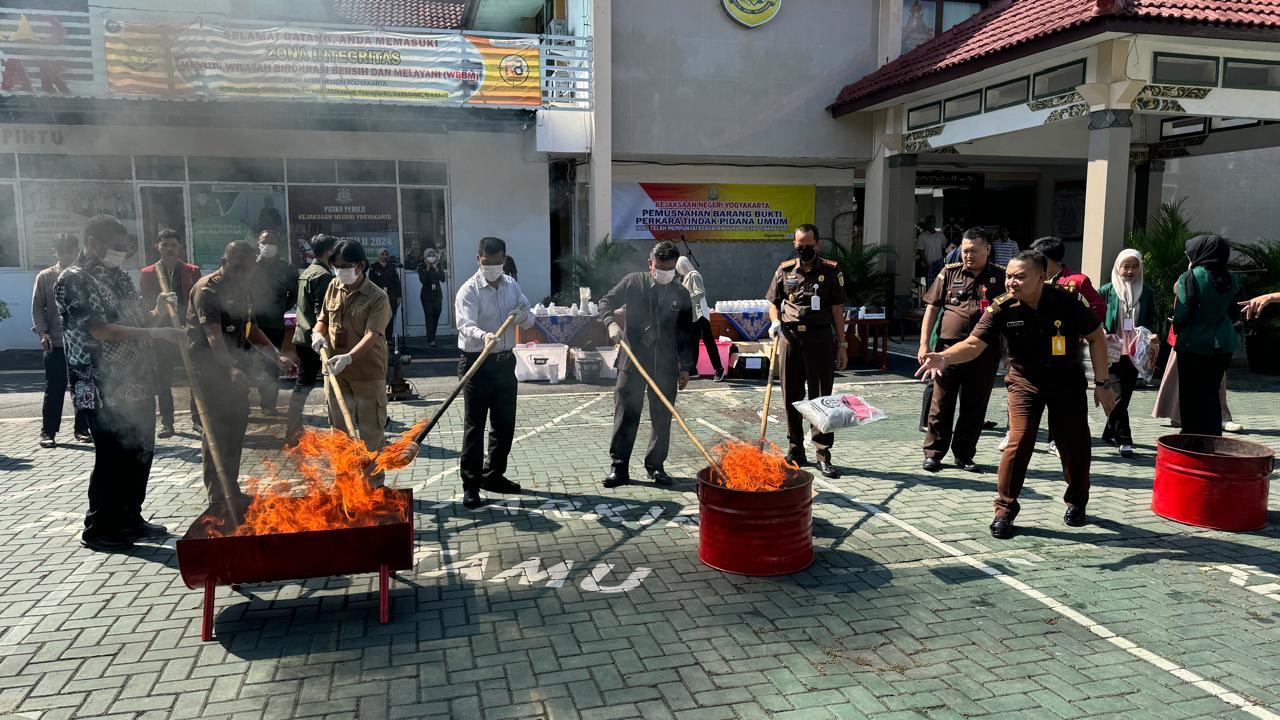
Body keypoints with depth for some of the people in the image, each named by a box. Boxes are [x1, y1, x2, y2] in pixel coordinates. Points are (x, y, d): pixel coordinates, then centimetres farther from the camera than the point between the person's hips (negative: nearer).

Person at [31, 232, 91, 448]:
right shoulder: (45, 277, 7)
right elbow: (37, 307, 6)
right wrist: (43, 333, -7)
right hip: (56, 344, -1)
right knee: (54, 389, 1)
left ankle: (82, 429, 15)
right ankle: (48, 432, 9)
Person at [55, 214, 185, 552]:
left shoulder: (120, 277, 14)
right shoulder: (73, 280, -9)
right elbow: (100, 330, -19)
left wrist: (158, 311, -1)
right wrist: (155, 332, -24)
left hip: (138, 384, 8)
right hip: (106, 389, -8)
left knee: (140, 454, 13)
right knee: (112, 459, -2)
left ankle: (130, 518, 26)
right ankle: (99, 529, 12)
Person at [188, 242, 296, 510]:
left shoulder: (244, 290, 12)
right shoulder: (207, 289, -14)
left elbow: (252, 330, 19)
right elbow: (213, 334, -26)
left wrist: (277, 357, 7)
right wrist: (231, 367, -40)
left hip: (235, 368, 8)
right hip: (210, 367, -8)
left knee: (235, 428, 12)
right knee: (215, 431, -6)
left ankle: (231, 490, 24)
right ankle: (217, 496, 0)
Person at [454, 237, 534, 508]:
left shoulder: (512, 285, 9)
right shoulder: (469, 290, -12)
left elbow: (529, 320, 11)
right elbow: (465, 325, -27)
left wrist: (523, 317, -14)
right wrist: (484, 335, -48)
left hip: (505, 361, 6)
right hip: (477, 363, -6)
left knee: (505, 424, 13)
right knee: (474, 426, -2)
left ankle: (493, 475, 29)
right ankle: (471, 485, 5)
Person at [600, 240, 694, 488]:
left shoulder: (681, 294, 8)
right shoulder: (633, 282, 2)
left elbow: (685, 333, 10)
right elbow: (607, 302, 7)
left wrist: (684, 367, 8)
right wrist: (612, 323, -14)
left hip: (666, 365, 2)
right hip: (632, 361, -2)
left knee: (662, 416, 7)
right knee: (626, 414, -1)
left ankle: (656, 466, 19)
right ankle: (618, 467, 5)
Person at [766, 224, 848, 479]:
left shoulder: (831, 271, 2)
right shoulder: (785, 270, 9)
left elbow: (837, 310, 3)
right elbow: (773, 302, 17)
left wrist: (842, 345, 1)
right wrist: (775, 321, -5)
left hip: (820, 338, -2)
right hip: (790, 336, 3)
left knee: (821, 398, 0)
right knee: (791, 397, 8)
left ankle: (823, 454, 5)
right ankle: (796, 451, 20)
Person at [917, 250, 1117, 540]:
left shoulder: (1065, 301, -18)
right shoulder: (1002, 308, -18)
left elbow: (1096, 337, -6)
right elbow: (974, 344, -25)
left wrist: (1102, 383, -6)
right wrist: (944, 357, -45)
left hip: (1067, 382, 1)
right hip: (1024, 382, -1)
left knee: (1075, 445, 8)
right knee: (1018, 442, -14)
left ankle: (1076, 502, 35)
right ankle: (1004, 511, -1)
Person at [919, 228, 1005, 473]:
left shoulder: (1002, 277, 5)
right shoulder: (950, 273, 6)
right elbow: (932, 308, 6)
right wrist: (924, 344, -2)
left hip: (984, 352, 0)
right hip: (949, 347, 0)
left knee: (975, 405, 8)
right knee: (941, 402, 3)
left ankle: (964, 454, 22)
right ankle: (933, 452, 14)